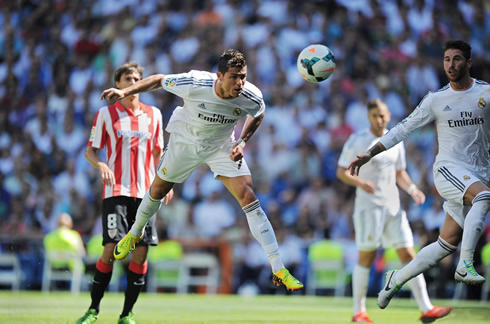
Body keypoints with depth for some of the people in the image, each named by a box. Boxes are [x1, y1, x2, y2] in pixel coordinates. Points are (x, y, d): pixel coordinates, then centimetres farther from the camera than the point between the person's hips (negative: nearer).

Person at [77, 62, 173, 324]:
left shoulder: (153, 114, 11)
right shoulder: (106, 114, 3)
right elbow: (90, 151, 5)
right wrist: (100, 164, -15)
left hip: (145, 192, 3)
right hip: (116, 191, -3)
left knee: (141, 251, -3)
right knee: (111, 248, -13)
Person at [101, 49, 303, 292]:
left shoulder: (251, 97, -27)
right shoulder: (195, 84, -35)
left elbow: (258, 114, -1)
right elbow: (159, 80, -16)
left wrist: (242, 142, -11)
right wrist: (125, 91, -22)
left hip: (222, 146, 0)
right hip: (185, 141, 0)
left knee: (248, 197, -15)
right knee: (158, 190, 15)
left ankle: (278, 270, -15)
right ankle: (134, 233, 50)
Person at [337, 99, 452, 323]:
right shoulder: (357, 141, -5)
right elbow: (341, 172, -5)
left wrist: (412, 189, 1)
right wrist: (360, 182, -24)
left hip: (393, 206, 5)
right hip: (368, 206, -5)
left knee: (408, 255, -1)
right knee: (366, 257, -3)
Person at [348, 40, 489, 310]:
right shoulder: (435, 100, 3)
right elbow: (403, 129, 8)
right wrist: (369, 154, 3)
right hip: (448, 168, -2)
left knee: (447, 244, -1)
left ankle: (396, 279, 16)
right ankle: (465, 266, -33)